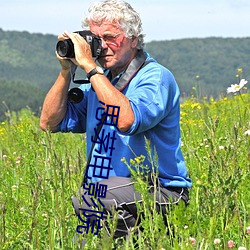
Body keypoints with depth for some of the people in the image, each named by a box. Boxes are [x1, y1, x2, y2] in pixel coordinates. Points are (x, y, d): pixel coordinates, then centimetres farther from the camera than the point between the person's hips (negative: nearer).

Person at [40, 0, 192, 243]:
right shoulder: (98, 80, 13)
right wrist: (66, 71, 1)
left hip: (160, 193, -7)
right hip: (106, 190, 7)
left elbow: (127, 121, -29)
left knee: (88, 198, -32)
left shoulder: (156, 77, -9)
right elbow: (49, 123, 11)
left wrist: (90, 67, -23)